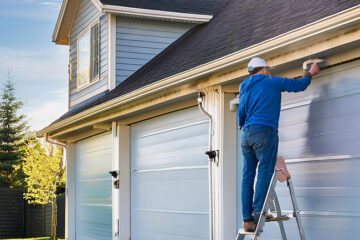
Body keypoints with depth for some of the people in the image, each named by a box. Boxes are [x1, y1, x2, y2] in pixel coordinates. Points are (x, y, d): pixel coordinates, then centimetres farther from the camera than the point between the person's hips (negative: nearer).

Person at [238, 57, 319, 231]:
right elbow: (300, 85, 13)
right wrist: (311, 73, 31)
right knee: (265, 173, -9)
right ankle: (258, 214, -20)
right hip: (264, 133, -6)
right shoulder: (273, 82, 6)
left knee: (248, 177, 2)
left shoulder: (245, 89, 20)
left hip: (246, 134, 6)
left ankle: (248, 220, -1)